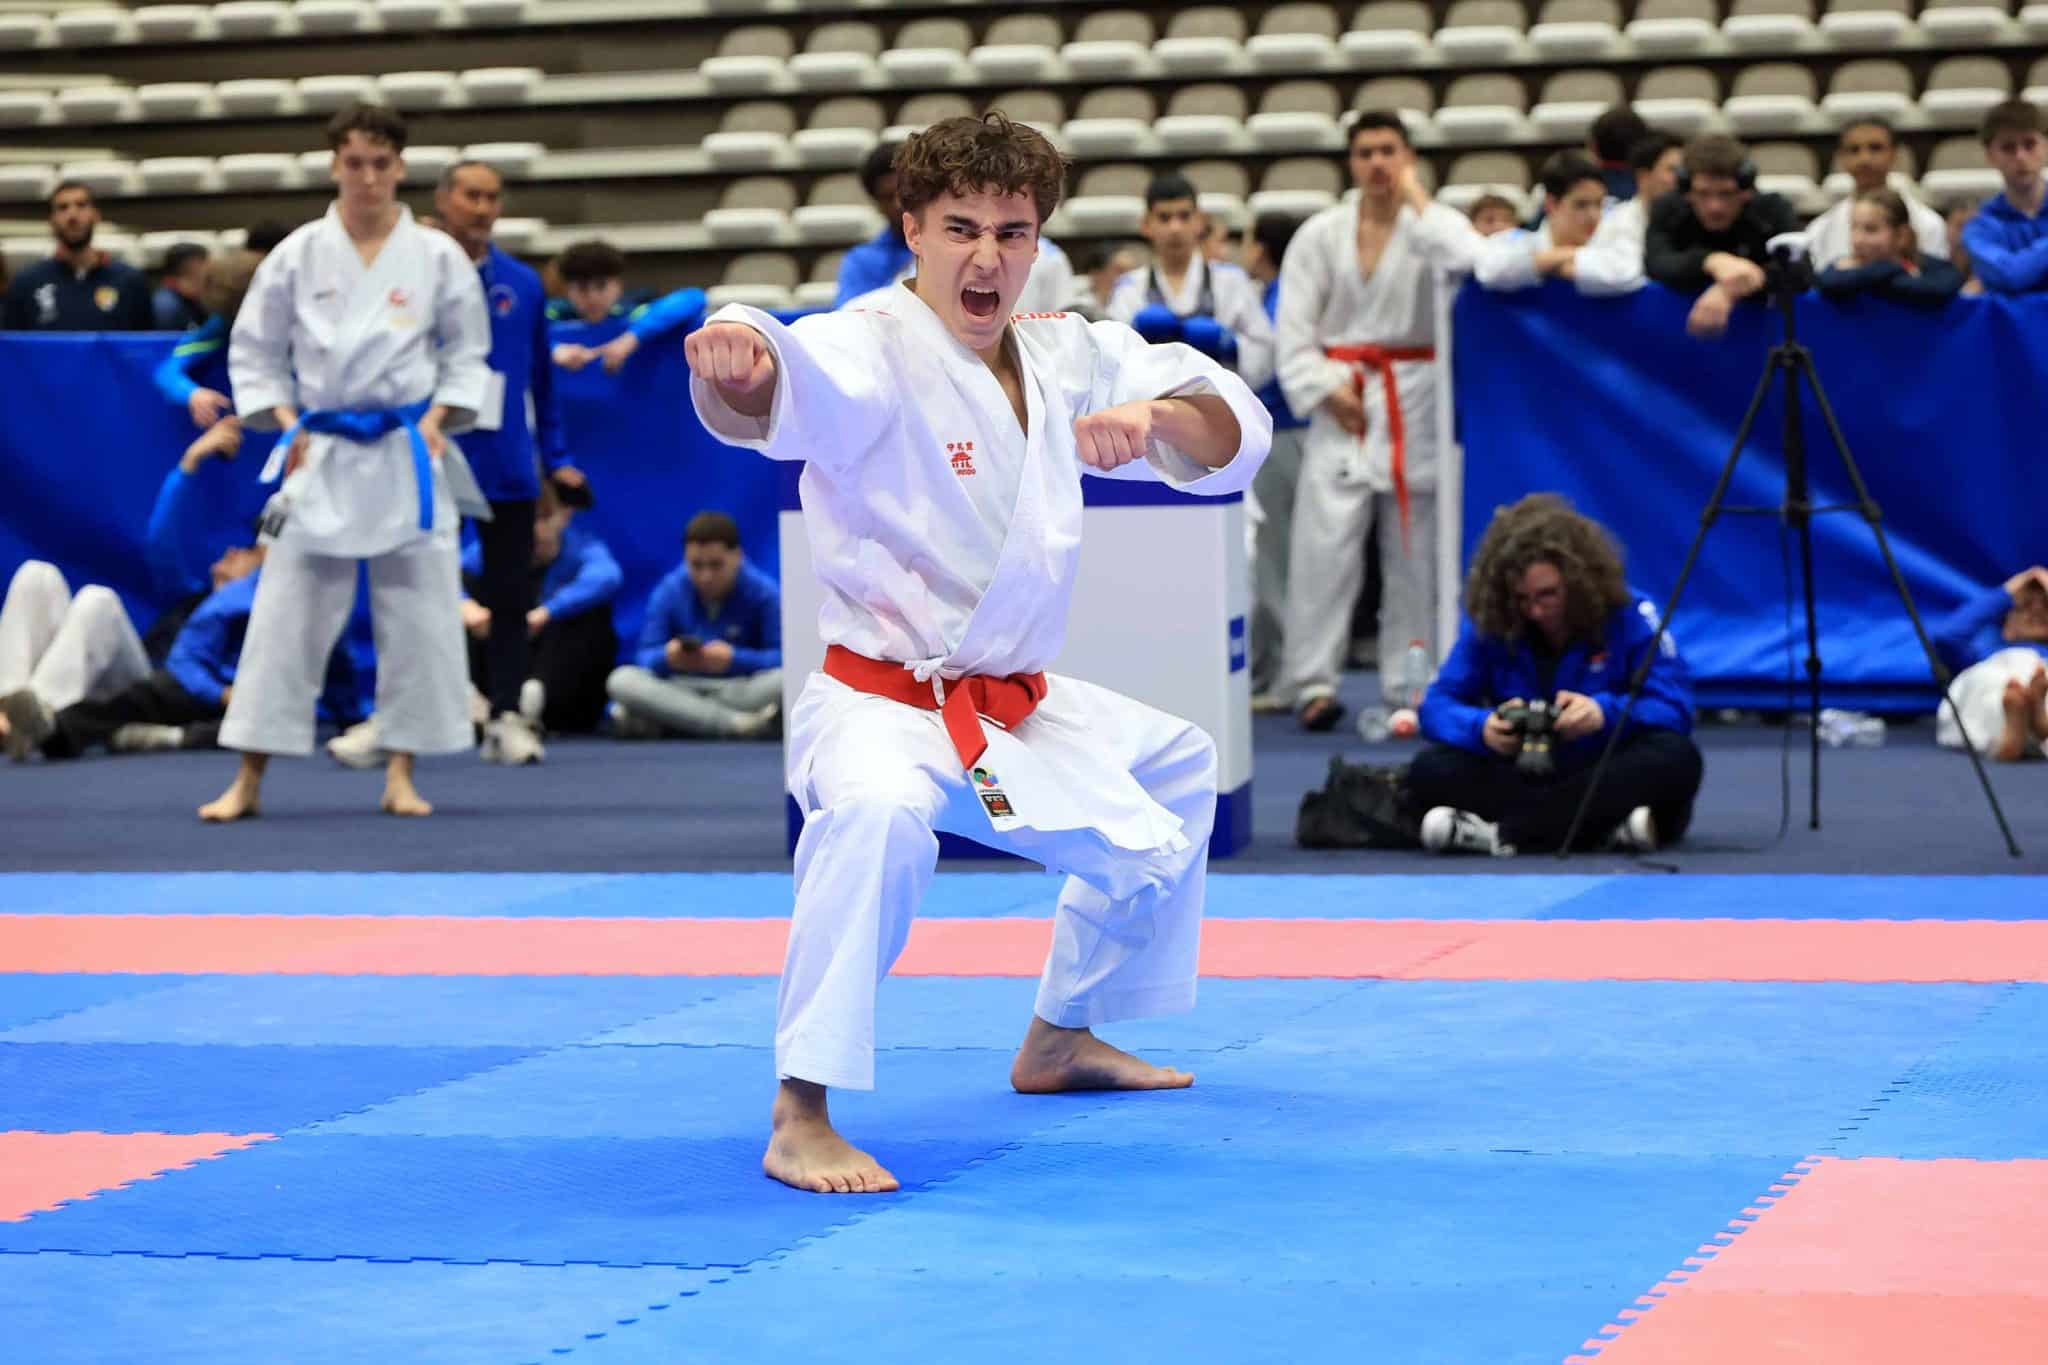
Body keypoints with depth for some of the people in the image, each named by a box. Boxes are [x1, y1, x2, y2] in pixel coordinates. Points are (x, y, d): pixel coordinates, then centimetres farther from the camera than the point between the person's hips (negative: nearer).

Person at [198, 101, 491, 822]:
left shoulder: (437, 256, 0)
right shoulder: (298, 255, 0)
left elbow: (467, 353, 8)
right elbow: (254, 351, 8)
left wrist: (439, 418, -5)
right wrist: (286, 425, -3)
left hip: (410, 457, 0)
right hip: (321, 457, 0)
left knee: (417, 619, 2)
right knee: (286, 615, -2)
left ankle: (401, 776, 13)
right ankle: (248, 781, 3)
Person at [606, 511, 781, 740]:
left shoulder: (763, 592, -6)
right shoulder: (668, 592, -1)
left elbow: (784, 658, -14)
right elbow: (645, 658, -3)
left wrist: (735, 659, -29)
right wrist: (666, 658, -27)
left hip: (742, 693, -2)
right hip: (683, 692, 2)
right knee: (622, 679, -26)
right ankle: (733, 723, -36)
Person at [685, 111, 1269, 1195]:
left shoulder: (1067, 358, 2)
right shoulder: (873, 352, -20)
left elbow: (1231, 439, 1)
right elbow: (787, 386, -43)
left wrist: (1154, 412, -22)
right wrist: (737, 362, -69)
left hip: (1021, 712, 9)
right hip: (880, 704, -8)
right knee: (879, 813, -42)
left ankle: (1063, 1039, 47)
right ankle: (800, 1120, -38)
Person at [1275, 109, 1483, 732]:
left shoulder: (1433, 223, 2)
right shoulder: (1322, 235, 7)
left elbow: (1472, 262, -23)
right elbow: (1294, 327, 5)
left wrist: (1418, 202, -12)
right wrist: (1325, 390, -7)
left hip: (1417, 401, -1)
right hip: (1343, 404, 1)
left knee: (1415, 547, 3)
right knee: (1324, 543, -8)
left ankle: (1411, 686, 12)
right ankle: (1313, 682, -4)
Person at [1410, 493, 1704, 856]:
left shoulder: (1629, 616, -6)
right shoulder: (1487, 623, -1)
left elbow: (1676, 706, -13)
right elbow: (1437, 706, -6)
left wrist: (1606, 713, -32)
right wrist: (1483, 728, -29)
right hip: (1518, 779, 1)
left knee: (1677, 758, -32)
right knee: (1430, 769, -23)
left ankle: (1505, 832, -34)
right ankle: (1609, 827, -37)